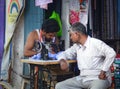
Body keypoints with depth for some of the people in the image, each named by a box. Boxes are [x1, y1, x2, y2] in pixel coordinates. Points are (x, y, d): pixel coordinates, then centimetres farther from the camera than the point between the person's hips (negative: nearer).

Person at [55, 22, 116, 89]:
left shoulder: (96, 43, -10)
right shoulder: (77, 46, 12)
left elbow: (111, 53, -19)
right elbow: (65, 54, 21)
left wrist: (103, 71, -19)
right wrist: (62, 61, -2)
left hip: (98, 78, -7)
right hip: (82, 78, 7)